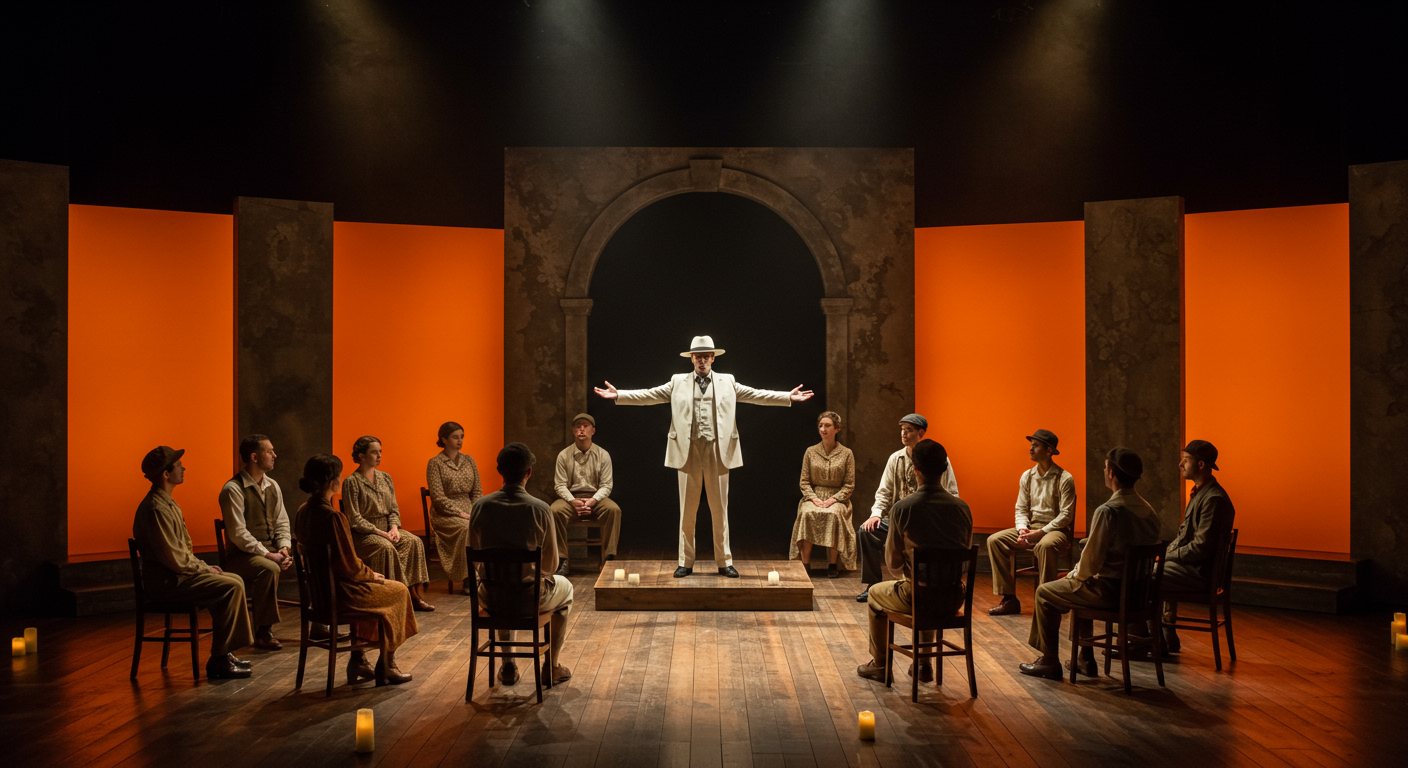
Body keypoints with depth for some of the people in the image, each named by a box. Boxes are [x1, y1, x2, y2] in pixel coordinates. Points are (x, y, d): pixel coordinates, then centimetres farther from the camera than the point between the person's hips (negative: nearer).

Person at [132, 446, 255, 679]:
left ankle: (223, 652, 9)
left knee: (235, 580, 8)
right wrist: (205, 569, -11)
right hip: (166, 581, -11)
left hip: (177, 575, 11)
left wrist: (204, 567, 8)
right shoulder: (156, 509, -20)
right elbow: (174, 559, -23)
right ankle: (218, 661, -12)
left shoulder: (167, 503, 15)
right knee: (231, 587, -18)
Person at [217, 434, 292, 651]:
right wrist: (268, 555, -23)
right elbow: (238, 533, -18)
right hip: (242, 555, -7)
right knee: (269, 568, -36)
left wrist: (284, 548, -7)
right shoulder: (233, 489, -12)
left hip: (271, 550, 7)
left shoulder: (272, 486, 12)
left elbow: (282, 523, 13)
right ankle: (263, 633, -22)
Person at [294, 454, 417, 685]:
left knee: (374, 588, 32)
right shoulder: (333, 517, -26)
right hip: (338, 591, -9)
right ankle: (386, 666, 24)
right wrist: (371, 575, -2)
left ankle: (358, 662, 32)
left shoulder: (303, 512, 1)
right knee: (398, 591, 14)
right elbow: (350, 566, -24)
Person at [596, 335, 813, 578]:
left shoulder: (727, 382, 11)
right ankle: (685, 562, 13)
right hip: (688, 452, 0)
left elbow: (757, 395, 7)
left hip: (718, 452, 0)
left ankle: (724, 562, 14)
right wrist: (618, 395, -4)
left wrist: (788, 397, -2)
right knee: (687, 511, 4)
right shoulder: (678, 382, 10)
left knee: (720, 511, 4)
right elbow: (648, 395, 6)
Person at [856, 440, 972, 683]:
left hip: (917, 597, -4)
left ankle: (879, 665, 38)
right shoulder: (962, 507, -2)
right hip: (953, 599, 4)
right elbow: (966, 553, 11)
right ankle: (924, 664, 43)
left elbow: (893, 562, -6)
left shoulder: (902, 508, -14)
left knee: (875, 593, 29)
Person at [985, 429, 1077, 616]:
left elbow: (1066, 515, -13)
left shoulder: (1064, 479, -9)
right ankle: (1009, 599, -12)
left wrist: (1041, 532, -21)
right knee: (994, 540, -14)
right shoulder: (1027, 476, 9)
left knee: (1045, 546, -40)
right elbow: (1021, 509, 10)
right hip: (1030, 528, 6)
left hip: (1055, 530, -6)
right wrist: (1022, 530, -9)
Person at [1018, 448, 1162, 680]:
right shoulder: (1148, 510, 2)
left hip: (1109, 590, -8)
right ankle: (1085, 660, 36)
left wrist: (1074, 575, 2)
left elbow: (1091, 562, -21)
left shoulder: (1108, 511, -22)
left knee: (1045, 593, 12)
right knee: (1079, 589, 34)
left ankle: (1049, 663, 20)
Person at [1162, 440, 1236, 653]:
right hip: (1190, 564, 11)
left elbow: (1202, 547, -24)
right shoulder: (1199, 493, 14)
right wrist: (1166, 552, 7)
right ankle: (1167, 638, 20)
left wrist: (1169, 555, -13)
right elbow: (1184, 532, 21)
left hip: (1200, 573, -11)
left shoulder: (1214, 499, -20)